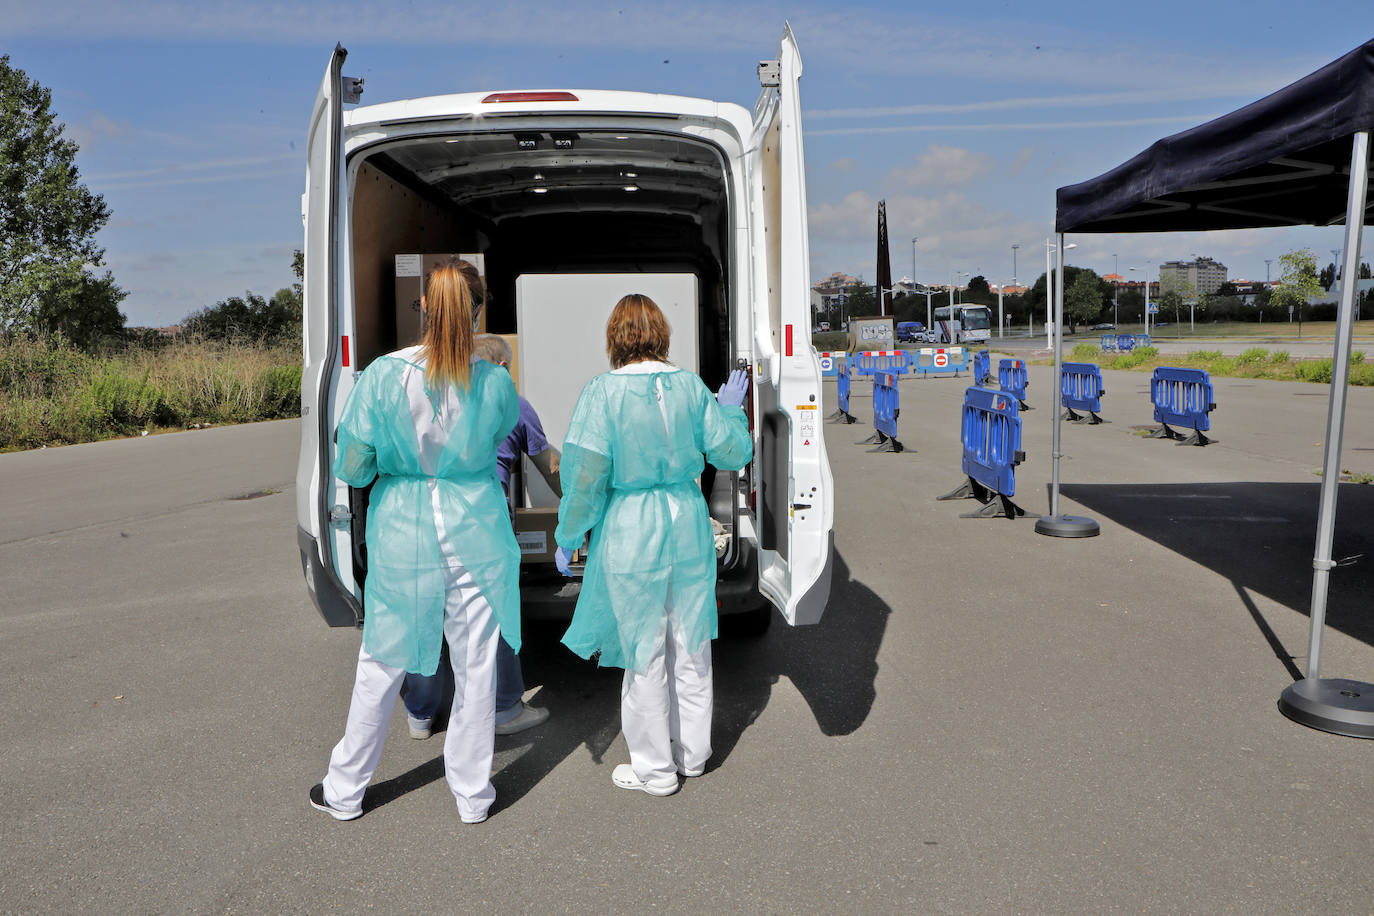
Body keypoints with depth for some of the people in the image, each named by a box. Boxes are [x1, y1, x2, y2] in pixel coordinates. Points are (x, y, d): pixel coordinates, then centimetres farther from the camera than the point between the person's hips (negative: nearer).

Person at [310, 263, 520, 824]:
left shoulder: (384, 375, -13)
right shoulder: (494, 380, -10)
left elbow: (351, 467, -8)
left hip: (404, 529, 0)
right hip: (476, 529, 0)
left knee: (383, 662, 15)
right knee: (476, 663, 13)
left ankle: (345, 790, 32)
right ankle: (473, 794, 27)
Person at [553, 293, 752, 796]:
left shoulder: (603, 392, -13)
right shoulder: (691, 386, -1)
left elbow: (585, 475, -14)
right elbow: (732, 453, 5)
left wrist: (568, 536, -1)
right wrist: (731, 410, 23)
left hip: (630, 530, -4)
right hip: (687, 522, 4)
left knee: (644, 649, 8)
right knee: (690, 642, 17)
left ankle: (655, 768, 21)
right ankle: (692, 753, 32)